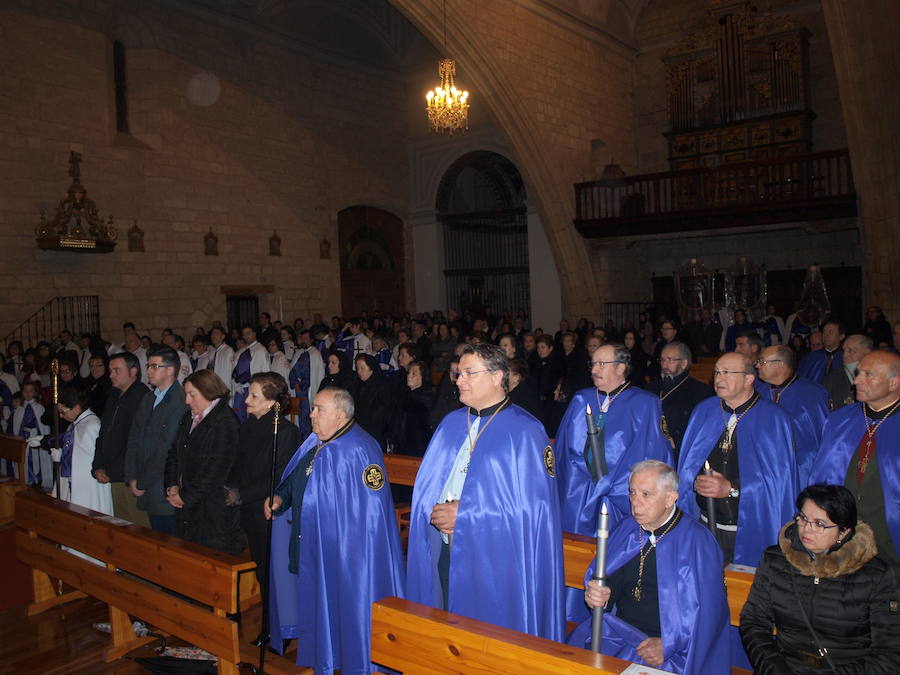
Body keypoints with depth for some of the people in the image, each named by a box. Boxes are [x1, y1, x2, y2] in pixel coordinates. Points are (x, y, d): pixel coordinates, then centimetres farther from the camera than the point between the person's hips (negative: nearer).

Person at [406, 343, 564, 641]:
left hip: (493, 562, -5)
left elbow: (532, 504, -15)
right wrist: (435, 512, -10)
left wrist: (465, 514, -16)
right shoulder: (451, 423, 10)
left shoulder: (525, 431, -9)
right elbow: (425, 484, 12)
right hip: (444, 554, 5)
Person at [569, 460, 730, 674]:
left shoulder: (697, 541, -7)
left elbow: (709, 610, -10)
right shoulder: (626, 528, 7)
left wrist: (668, 645, -17)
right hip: (618, 631, 4)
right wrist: (598, 594, -15)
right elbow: (611, 580, 8)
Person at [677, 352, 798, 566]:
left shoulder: (774, 419, -5)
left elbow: (779, 478, -12)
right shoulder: (704, 412, 7)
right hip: (706, 522, 3)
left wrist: (732, 489, -19)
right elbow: (687, 465, 9)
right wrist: (696, 482, -9)